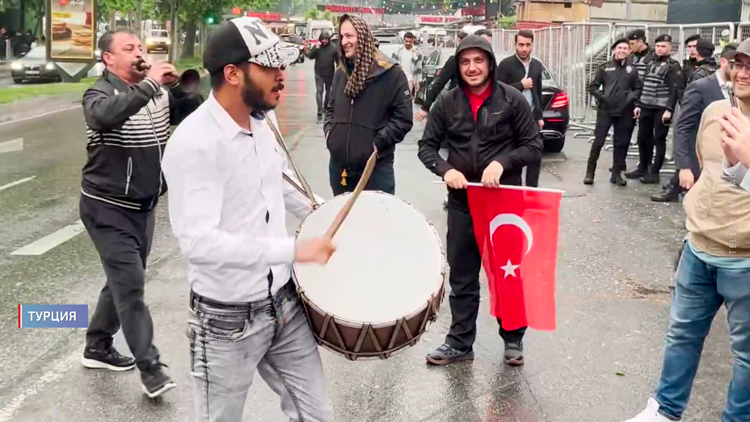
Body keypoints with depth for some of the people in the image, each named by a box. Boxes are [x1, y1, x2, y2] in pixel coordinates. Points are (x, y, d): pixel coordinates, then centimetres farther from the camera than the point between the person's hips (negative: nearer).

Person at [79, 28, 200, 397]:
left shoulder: (156, 91, 3)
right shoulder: (100, 93, -14)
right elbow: (105, 116, -38)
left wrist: (175, 86, -10)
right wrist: (149, 85, -36)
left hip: (144, 205, 7)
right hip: (108, 207, -7)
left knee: (123, 281, 17)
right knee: (130, 284, -8)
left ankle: (97, 347, 34)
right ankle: (150, 366, -2)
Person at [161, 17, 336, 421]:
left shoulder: (264, 121, 1)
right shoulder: (194, 144, -24)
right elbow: (199, 242, -33)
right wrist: (294, 250, -33)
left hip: (285, 304, 7)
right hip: (228, 322, -7)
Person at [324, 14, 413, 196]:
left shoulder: (390, 73, -8)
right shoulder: (341, 72, 11)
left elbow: (404, 118, -10)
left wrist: (378, 143, -14)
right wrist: (328, 130, 5)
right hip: (339, 165, 6)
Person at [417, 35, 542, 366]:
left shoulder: (512, 99, -6)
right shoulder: (447, 103, 1)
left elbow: (534, 146, -4)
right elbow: (427, 146, 5)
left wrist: (502, 162, -21)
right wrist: (445, 169, -14)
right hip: (462, 201, 2)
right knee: (462, 277, 10)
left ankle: (513, 338, 27)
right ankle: (460, 343, 21)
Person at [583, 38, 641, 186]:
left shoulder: (632, 70, 7)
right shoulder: (604, 67, 4)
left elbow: (638, 89, 10)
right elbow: (593, 87, 5)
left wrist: (631, 98, -8)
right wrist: (601, 97, -9)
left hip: (624, 113, 2)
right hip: (605, 111, -2)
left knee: (621, 144, 6)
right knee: (598, 142, -3)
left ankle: (616, 174, 15)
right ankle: (590, 172, 5)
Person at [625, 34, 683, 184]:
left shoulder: (673, 66, -5)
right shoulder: (651, 64, 17)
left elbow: (676, 90, -13)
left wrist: (669, 109, -20)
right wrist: (638, 105, 13)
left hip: (661, 109, -7)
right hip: (646, 108, 7)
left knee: (659, 140, -1)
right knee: (643, 138, 12)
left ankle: (654, 172, 4)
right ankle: (643, 168, 25)